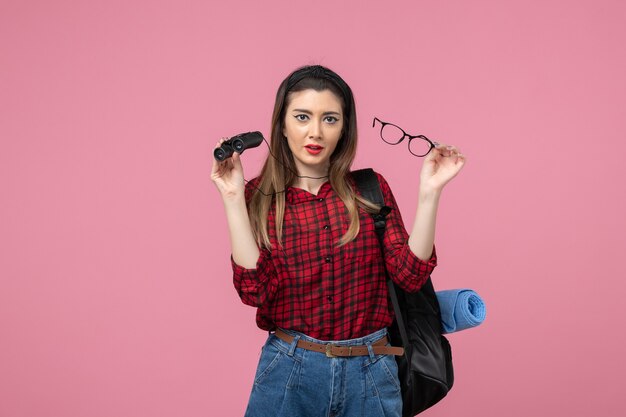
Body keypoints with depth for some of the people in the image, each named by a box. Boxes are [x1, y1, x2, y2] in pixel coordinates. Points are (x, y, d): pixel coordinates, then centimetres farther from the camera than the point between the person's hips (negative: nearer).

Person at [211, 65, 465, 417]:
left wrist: (429, 192, -14)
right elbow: (255, 289, -14)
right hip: (289, 370, -1)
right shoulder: (260, 196, -3)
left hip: (370, 374, 2)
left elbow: (411, 274, -8)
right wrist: (234, 200, -17)